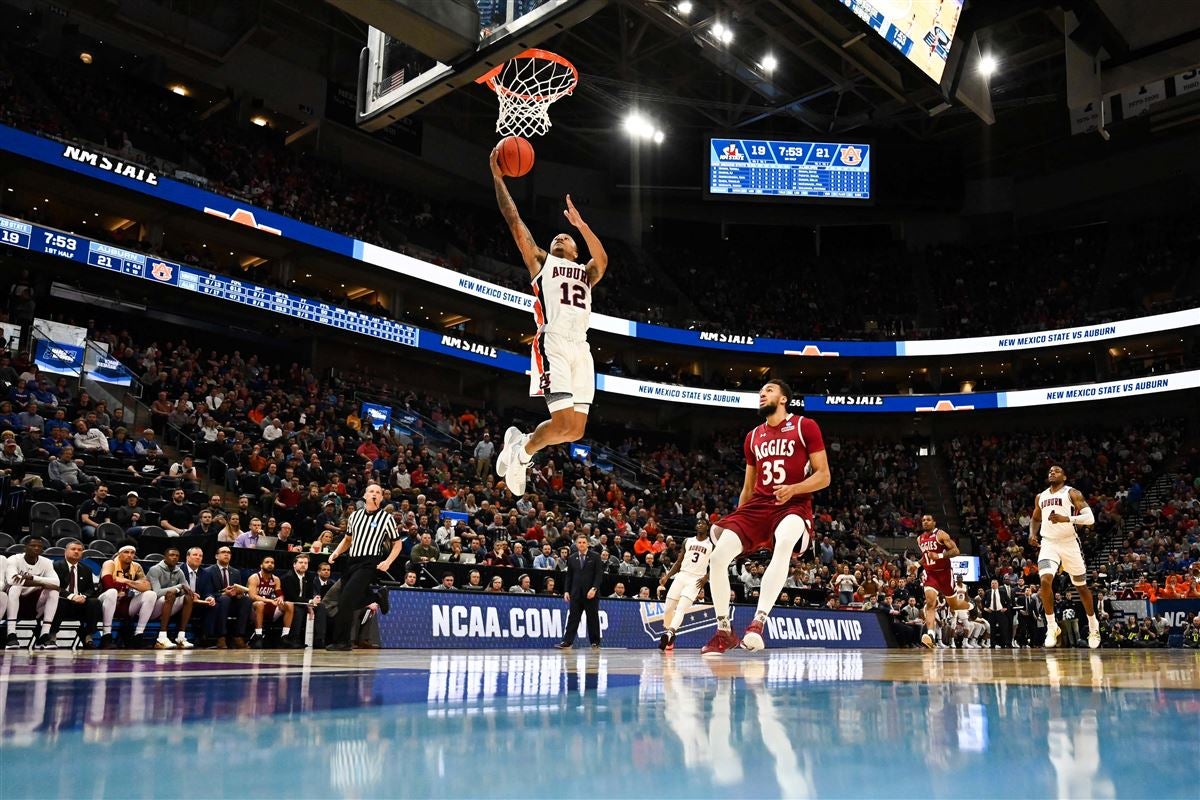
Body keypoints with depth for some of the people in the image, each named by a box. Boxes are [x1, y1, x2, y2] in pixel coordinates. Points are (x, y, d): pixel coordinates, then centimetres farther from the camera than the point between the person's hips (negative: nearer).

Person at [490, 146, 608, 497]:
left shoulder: (586, 273, 27)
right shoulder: (541, 263, 20)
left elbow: (603, 260, 2)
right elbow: (515, 222, 12)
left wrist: (580, 224, -7)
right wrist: (498, 178, 10)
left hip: (581, 349, 5)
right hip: (553, 344, -4)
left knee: (576, 431, 0)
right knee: (563, 423, -18)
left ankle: (519, 441, 24)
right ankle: (522, 452, 9)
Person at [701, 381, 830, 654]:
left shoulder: (805, 427, 1)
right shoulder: (753, 437, 17)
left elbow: (823, 476, -3)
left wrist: (794, 489, -21)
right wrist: (736, 522, 16)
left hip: (794, 505, -5)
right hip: (758, 505, 5)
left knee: (783, 544, -40)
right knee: (717, 557, -14)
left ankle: (758, 622, -39)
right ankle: (724, 631, 3)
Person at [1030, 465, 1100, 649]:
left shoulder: (1072, 493, -3)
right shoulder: (1040, 497, 12)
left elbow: (1090, 518, -14)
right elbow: (1035, 519, 28)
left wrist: (1067, 519, -28)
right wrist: (1032, 533, 8)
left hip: (1069, 544, -3)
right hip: (1048, 543, 3)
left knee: (1081, 586, 11)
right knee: (1045, 580, -20)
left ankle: (1093, 626, 32)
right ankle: (1051, 627, -10)